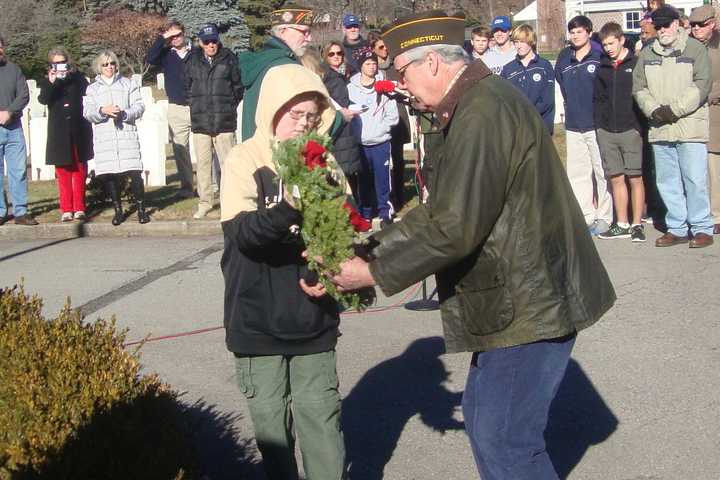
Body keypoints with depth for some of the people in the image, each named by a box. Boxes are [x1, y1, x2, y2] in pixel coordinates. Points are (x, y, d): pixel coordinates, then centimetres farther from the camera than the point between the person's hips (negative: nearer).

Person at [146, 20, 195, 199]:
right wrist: (162, 38, -11)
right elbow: (150, 59, -10)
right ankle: (186, 187, 12)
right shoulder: (166, 54, 7)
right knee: (179, 149, 5)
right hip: (176, 108, 3)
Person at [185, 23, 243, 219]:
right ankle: (204, 203, 16)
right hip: (200, 122, 2)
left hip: (224, 122, -2)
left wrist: (230, 105, 5)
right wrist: (195, 104, 10)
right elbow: (186, 86, 15)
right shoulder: (193, 61, 6)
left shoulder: (229, 59, 0)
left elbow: (238, 85, 7)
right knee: (203, 164, 7)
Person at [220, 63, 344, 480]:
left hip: (313, 318, 2)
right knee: (271, 424, 9)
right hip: (259, 320, -2)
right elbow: (242, 231, -19)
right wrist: (289, 207, -36)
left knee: (322, 420, 5)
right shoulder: (245, 160, -6)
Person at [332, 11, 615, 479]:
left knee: (505, 441, -4)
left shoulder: (482, 113, -22)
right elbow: (443, 209, 16)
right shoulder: (475, 103, 12)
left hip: (529, 305, -11)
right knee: (484, 418, 19)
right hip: (516, 297, 11)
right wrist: (377, 244, 8)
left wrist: (374, 273, -17)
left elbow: (454, 227, -26)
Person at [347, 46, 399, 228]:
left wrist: (377, 130, -7)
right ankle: (365, 212, 19)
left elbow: (393, 116, 1)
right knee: (363, 180, 8)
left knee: (382, 179, 0)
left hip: (381, 142, -1)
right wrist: (356, 133, -10)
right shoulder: (350, 88, 3)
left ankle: (385, 212, 10)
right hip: (359, 143, 1)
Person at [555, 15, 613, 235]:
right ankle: (584, 217, 15)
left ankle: (604, 217, 7)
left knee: (602, 173, 0)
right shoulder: (563, 60, 8)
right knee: (577, 174, 8)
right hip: (573, 126, 5)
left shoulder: (600, 58, -7)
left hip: (597, 125, -5)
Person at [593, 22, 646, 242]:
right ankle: (622, 224, 13)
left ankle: (637, 224, 6)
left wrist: (640, 125, -8)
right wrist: (599, 124, 9)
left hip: (631, 130, -4)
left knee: (635, 178, -2)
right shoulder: (603, 67, 13)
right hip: (606, 132, 4)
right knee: (616, 178, 6)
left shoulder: (636, 64, -1)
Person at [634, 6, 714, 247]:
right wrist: (654, 109, -7)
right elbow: (639, 87, 10)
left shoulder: (695, 49, 1)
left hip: (690, 128, -4)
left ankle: (702, 228, 6)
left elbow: (702, 85, -8)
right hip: (659, 129, 5)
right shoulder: (647, 54, 14)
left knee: (695, 180, -5)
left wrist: (675, 109, -14)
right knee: (667, 182, 8)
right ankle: (677, 228, 17)